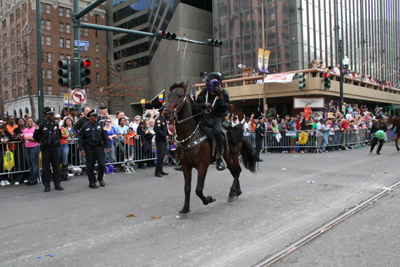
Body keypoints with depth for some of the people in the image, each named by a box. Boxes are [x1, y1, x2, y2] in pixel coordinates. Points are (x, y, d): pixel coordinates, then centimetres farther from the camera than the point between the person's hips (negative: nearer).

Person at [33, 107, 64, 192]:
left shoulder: (56, 124, 8)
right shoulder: (41, 125, -1)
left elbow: (59, 134, 23)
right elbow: (35, 136, 9)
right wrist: (41, 142, 3)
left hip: (55, 148, 3)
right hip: (46, 149, -2)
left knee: (56, 167, 5)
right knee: (46, 168, 2)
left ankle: (57, 184, 14)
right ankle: (47, 186, 10)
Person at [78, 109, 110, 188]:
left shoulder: (100, 126, 8)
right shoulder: (85, 127, 5)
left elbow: (105, 137, 9)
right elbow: (81, 138, 5)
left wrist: (107, 146, -1)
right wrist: (82, 149, -3)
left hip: (99, 147, 1)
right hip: (89, 149, -1)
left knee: (102, 165, -4)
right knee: (90, 166, 5)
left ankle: (100, 178, 22)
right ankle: (92, 182, 17)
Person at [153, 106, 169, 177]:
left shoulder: (163, 119, 17)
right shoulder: (158, 119, -13)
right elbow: (157, 129, -23)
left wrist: (167, 135, 8)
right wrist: (165, 136, -18)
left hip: (164, 140, 9)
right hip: (160, 140, -9)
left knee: (163, 155, 12)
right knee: (160, 156, -8)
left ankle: (160, 170, 20)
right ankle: (157, 171, -1)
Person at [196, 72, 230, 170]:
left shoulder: (224, 93, 1)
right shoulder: (205, 91, 8)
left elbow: (225, 108, -8)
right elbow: (197, 103, 11)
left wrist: (220, 97, -20)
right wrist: (204, 104, -10)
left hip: (218, 117, -4)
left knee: (218, 131, -34)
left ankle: (220, 157, -26)